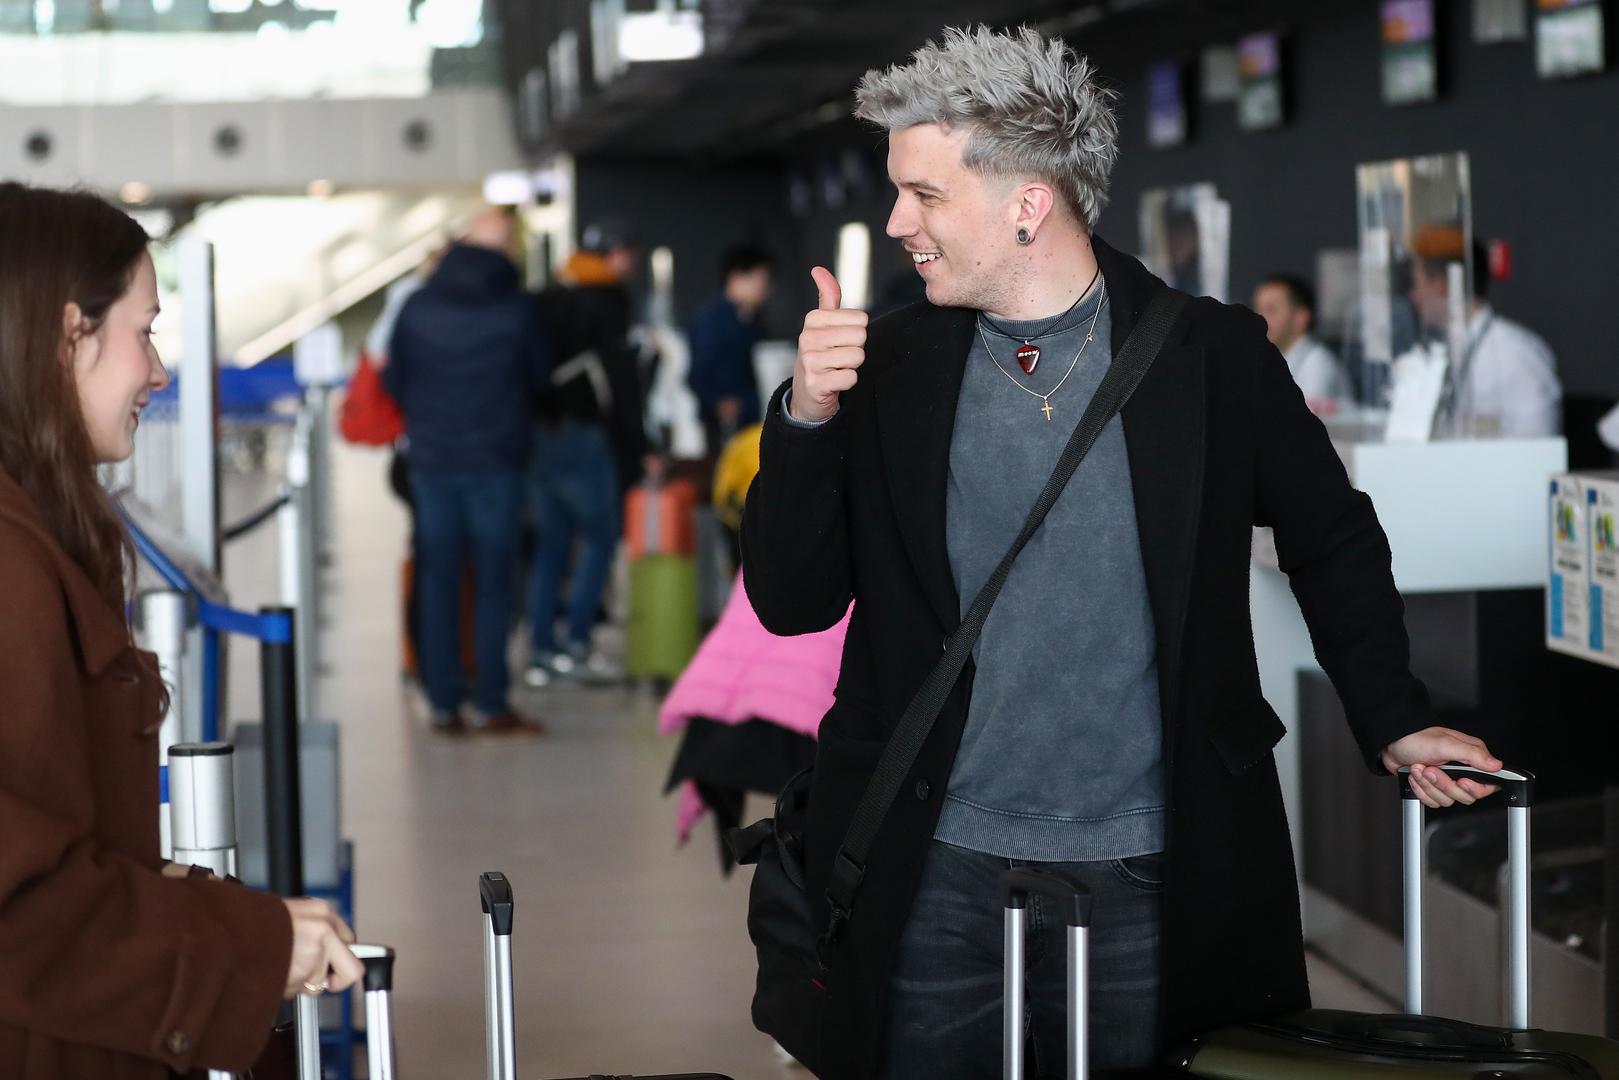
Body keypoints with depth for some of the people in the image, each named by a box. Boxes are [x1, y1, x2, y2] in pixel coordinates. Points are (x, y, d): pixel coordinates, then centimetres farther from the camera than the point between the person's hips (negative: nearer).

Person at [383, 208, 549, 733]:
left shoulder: (417, 306, 0)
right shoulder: (515, 307, -7)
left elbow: (394, 381, 7)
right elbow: (540, 375, 5)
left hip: (430, 458, 2)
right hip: (495, 460, -2)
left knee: (438, 582, 7)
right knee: (493, 582, 3)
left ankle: (443, 703, 7)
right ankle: (489, 702, 1)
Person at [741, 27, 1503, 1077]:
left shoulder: (1212, 353, -1)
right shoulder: (890, 362, 3)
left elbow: (1333, 541, 12)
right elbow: (793, 602, 3)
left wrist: (1394, 722, 7)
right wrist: (809, 416, -10)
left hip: (1151, 882, -1)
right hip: (938, 879, 1)